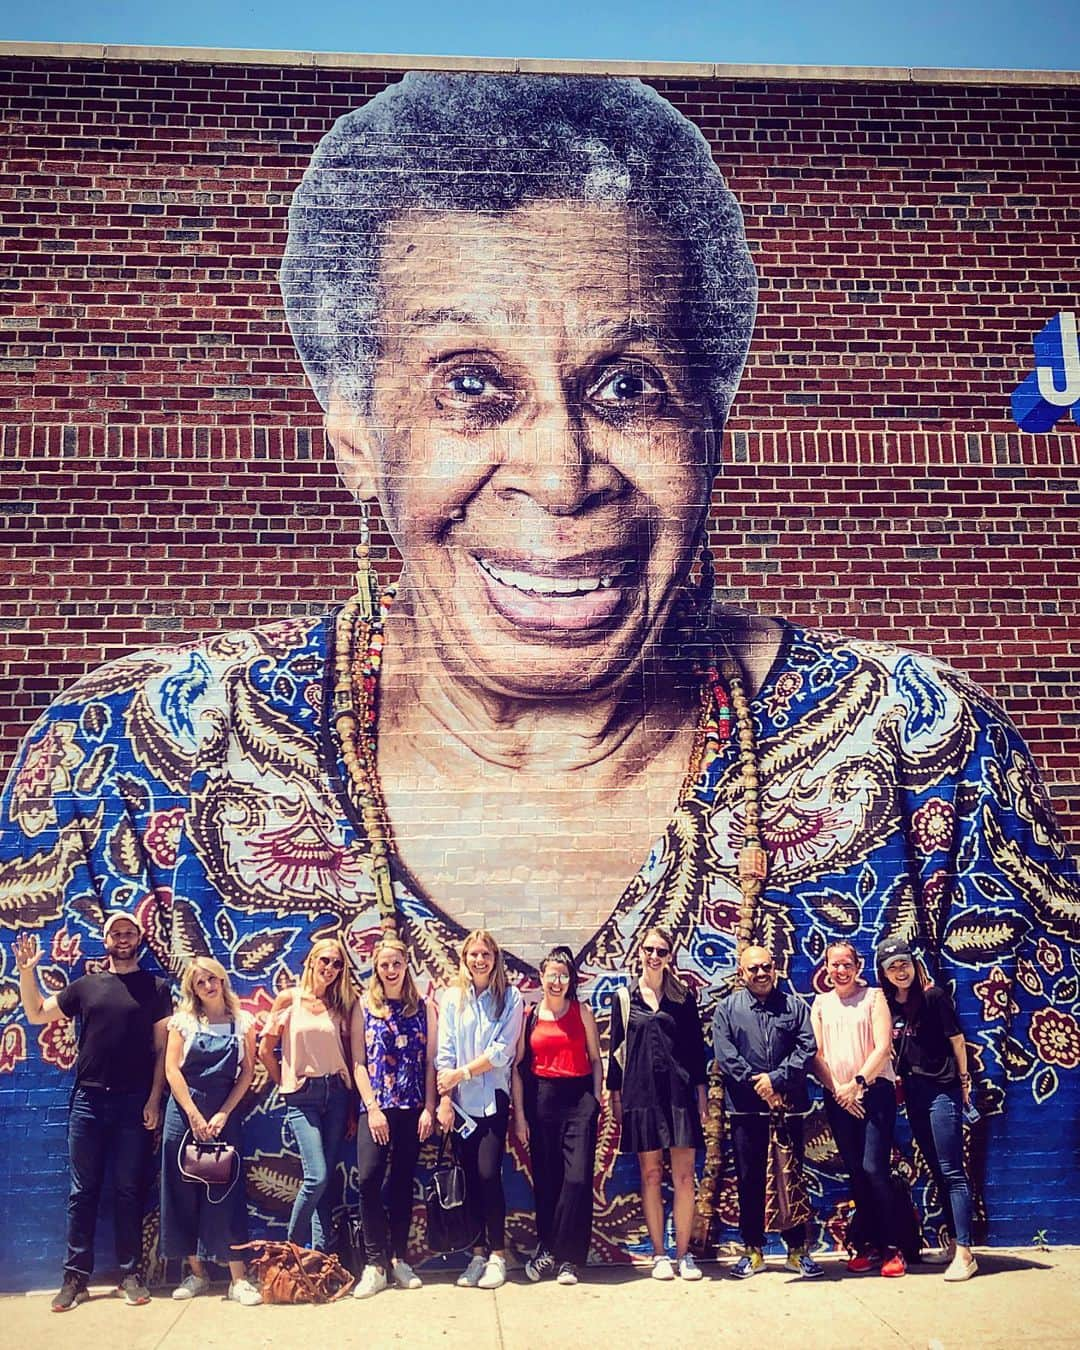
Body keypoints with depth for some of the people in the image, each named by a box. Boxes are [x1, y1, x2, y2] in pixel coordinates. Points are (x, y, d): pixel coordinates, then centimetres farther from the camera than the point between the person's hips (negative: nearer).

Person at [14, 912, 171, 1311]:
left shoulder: (155, 987, 3)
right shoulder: (86, 985, 9)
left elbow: (162, 1047, 1)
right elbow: (36, 1014, 12)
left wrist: (154, 1099, -6)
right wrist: (26, 971, -2)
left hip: (134, 1102, -2)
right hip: (88, 1099, 2)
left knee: (129, 1190, 4)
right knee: (82, 1191, 5)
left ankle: (130, 1274, 12)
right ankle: (76, 1277, 11)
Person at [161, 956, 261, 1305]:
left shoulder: (242, 1021, 4)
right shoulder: (184, 1020, 3)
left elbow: (247, 1072, 2)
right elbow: (172, 1070, -3)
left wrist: (223, 1114, -8)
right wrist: (194, 1115, -10)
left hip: (225, 1112, -1)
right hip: (185, 1110, 1)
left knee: (226, 1192, -4)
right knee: (184, 1193, 4)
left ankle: (238, 1279, -3)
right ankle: (196, 1273, 15)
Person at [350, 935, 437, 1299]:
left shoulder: (423, 1008, 8)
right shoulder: (364, 1006, 4)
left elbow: (430, 1061, 6)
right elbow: (359, 1062, 0)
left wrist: (429, 1108, -2)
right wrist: (372, 1108, -8)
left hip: (413, 1108, 2)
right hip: (375, 1107, -2)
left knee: (403, 1182, 6)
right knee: (368, 1178, -15)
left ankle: (398, 1259, 17)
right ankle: (374, 1263, -6)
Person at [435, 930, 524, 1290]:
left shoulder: (509, 998, 0)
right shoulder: (452, 999, 5)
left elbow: (502, 1050, -7)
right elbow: (444, 1052, 2)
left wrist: (463, 1072, -10)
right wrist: (445, 1099, -5)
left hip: (494, 1097, -2)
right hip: (462, 1101, 2)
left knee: (488, 1173, -10)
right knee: (471, 1176, 5)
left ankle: (497, 1255, 2)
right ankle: (477, 1253, 13)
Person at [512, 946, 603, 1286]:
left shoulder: (582, 1012, 6)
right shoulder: (529, 1016, 6)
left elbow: (595, 1058, 10)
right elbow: (518, 1065, 5)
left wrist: (596, 1097, 0)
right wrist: (519, 1112, 1)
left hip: (579, 1098, -1)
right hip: (541, 1100, 1)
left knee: (578, 1178, -8)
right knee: (545, 1180, 6)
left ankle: (564, 1256, 3)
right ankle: (549, 1248, 22)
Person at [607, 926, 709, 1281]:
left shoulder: (683, 997, 8)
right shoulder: (626, 998, 7)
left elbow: (697, 1047, 8)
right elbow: (617, 1049, 8)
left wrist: (701, 1092, 3)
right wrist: (615, 1095, 4)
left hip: (679, 1091, 0)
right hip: (641, 1092, 0)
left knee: (684, 1176, 0)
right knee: (650, 1175, 3)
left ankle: (683, 1254, 8)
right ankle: (659, 1254, 11)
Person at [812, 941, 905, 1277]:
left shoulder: (873, 997, 1)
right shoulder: (821, 1004, 11)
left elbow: (883, 1047, -7)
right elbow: (816, 1054, 6)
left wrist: (857, 1082, -14)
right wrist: (838, 1089, -6)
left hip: (875, 1092, -4)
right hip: (838, 1097, 4)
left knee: (874, 1168, -12)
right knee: (855, 1172, 5)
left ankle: (893, 1247, -3)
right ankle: (874, 1245, 14)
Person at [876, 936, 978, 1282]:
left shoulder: (933, 996, -10)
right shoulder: (888, 1005, 6)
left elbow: (956, 1039, -5)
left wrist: (964, 1080, -2)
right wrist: (899, 1082, 8)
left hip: (941, 1091, -6)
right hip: (913, 1094, 7)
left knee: (952, 1172, -7)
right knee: (937, 1172, 13)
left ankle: (964, 1254, -7)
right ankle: (953, 1244, 21)